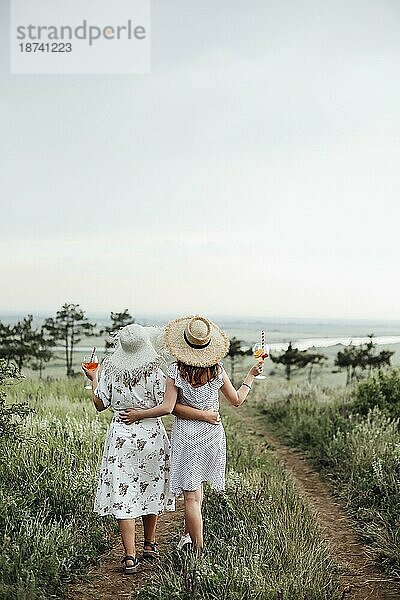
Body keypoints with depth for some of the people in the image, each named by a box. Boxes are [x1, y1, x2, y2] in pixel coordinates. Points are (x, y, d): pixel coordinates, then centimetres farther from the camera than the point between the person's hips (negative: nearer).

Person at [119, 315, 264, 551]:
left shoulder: (175, 371, -11)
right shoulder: (217, 369, -3)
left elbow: (168, 407, -17)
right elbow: (237, 399, 6)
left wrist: (138, 414, -6)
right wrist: (251, 375, 19)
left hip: (186, 436, -3)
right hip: (213, 434, 4)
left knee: (191, 494, 1)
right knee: (196, 487, 22)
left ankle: (199, 549, 2)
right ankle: (189, 534, 29)